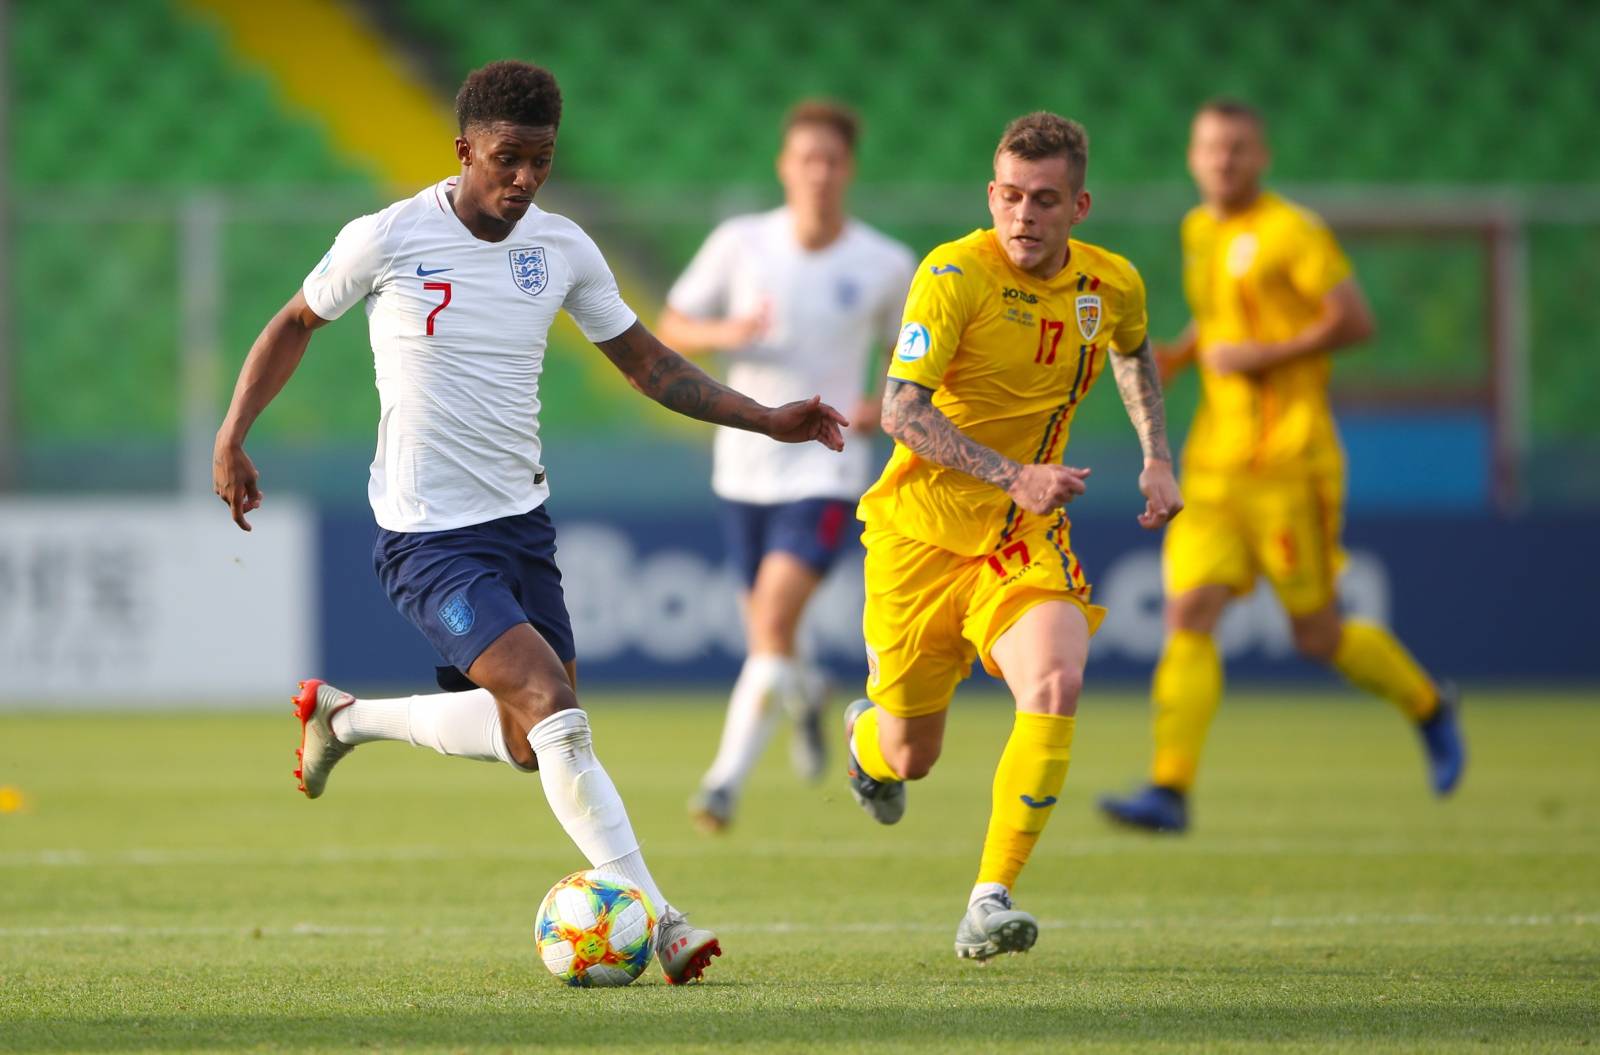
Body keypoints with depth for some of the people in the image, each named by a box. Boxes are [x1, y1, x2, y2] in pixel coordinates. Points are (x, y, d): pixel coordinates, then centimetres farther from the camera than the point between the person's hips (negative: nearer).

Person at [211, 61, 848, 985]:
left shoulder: (562, 249, 2)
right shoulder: (388, 240, -11)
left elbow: (649, 364, 11)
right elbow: (295, 325, 5)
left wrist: (770, 420, 2)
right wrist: (233, 438, -1)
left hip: (523, 520, 7)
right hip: (430, 537, -7)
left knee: (532, 743, 11)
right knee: (554, 709, -21)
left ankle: (346, 716, 34)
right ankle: (656, 920, -18)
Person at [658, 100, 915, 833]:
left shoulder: (886, 267, -5)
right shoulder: (740, 243, -3)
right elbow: (671, 328, 5)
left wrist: (884, 405, -10)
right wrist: (725, 334, -16)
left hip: (827, 472, -3)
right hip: (744, 465, 3)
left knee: (775, 614, -21)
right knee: (765, 638, 11)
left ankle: (727, 779, -18)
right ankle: (804, 696, 48)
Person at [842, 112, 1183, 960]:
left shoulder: (1112, 285, -2)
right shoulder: (955, 274, -19)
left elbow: (1132, 352, 24)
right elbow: (901, 411, -27)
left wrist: (1157, 458, 12)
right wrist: (1014, 477, -38)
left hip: (1026, 537, 3)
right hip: (922, 531, -3)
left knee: (1056, 685, -27)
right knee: (910, 759, 7)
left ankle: (990, 902, -23)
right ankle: (866, 735, 48)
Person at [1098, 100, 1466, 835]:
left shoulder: (1291, 232, -8)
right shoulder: (1198, 231, 14)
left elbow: (1355, 322, -11)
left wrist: (1262, 355, -16)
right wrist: (1176, 356, 10)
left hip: (1287, 466, -6)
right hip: (1212, 467, 6)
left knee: (1317, 636, 2)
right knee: (1188, 617, -10)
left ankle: (1427, 703, 30)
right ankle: (1169, 790, -15)